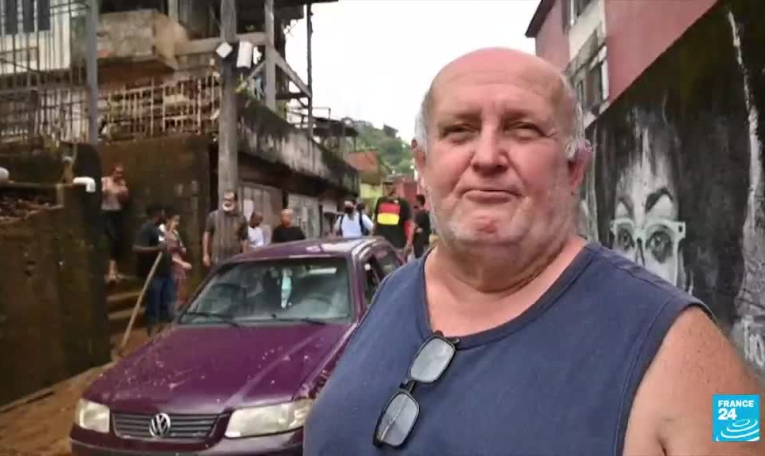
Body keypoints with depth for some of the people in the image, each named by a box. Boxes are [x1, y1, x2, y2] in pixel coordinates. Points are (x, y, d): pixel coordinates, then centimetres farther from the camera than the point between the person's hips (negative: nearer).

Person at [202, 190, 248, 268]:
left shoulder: (241, 219, 3)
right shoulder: (213, 216, 2)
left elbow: (244, 239, 4)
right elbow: (207, 234, 5)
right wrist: (205, 254, 1)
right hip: (217, 260, -1)